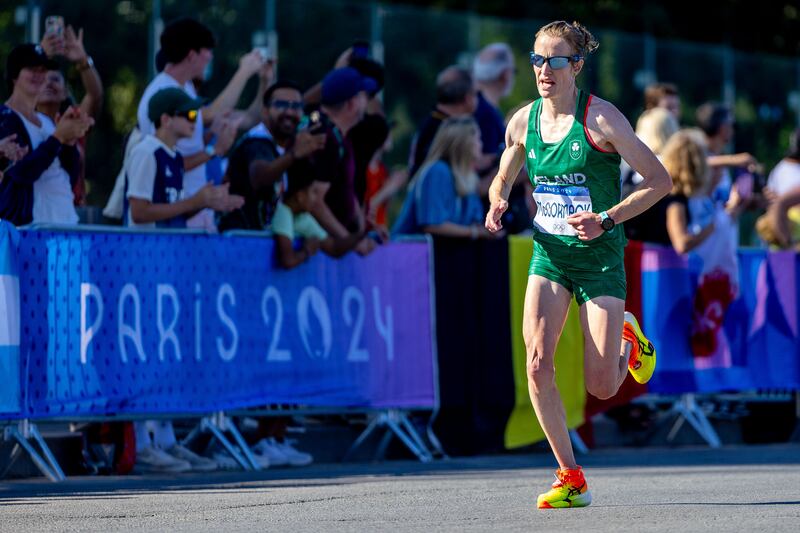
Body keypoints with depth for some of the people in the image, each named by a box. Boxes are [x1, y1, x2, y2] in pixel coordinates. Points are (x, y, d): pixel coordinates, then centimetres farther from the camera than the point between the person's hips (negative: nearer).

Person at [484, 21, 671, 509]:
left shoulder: (599, 117, -14)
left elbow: (659, 181, -11)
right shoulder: (523, 122, 1)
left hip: (600, 256, -4)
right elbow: (503, 180, 20)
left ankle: (628, 337, 33)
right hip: (549, 254, 4)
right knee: (538, 361, -19)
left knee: (602, 387, -4)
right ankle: (571, 479, -7)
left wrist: (606, 219, -21)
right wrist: (499, 203, -4)